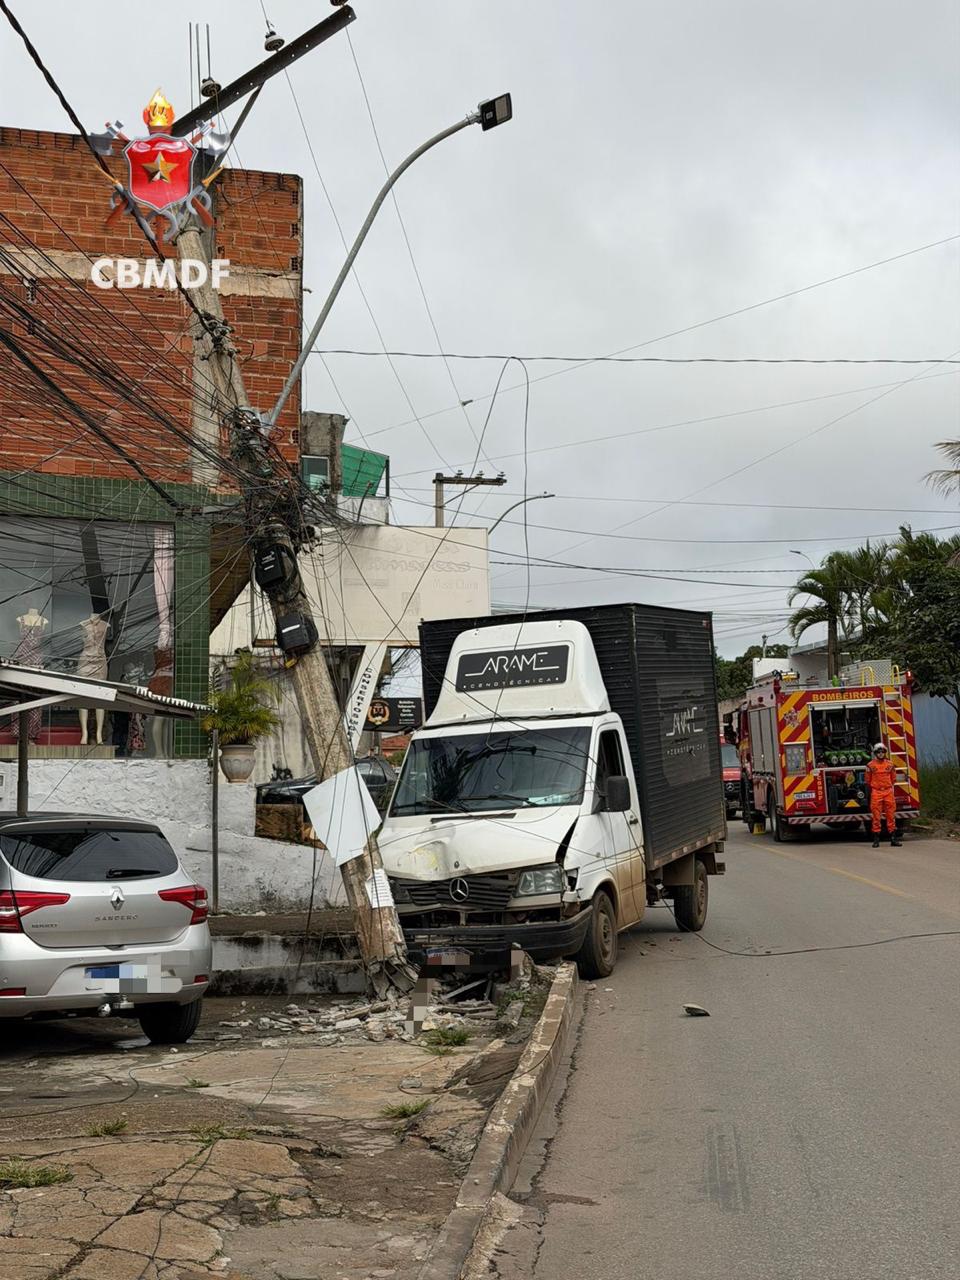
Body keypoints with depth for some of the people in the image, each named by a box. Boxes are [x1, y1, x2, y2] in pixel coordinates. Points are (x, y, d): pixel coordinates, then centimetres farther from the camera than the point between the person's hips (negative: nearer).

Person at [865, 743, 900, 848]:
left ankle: (893, 838, 6)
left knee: (891, 815, 2)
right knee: (876, 816, -2)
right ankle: (876, 839, 2)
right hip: (876, 793, -2)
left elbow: (893, 779, 17)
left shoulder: (890, 764, 7)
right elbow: (868, 781, 10)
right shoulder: (871, 765, 0)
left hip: (888, 792, 2)